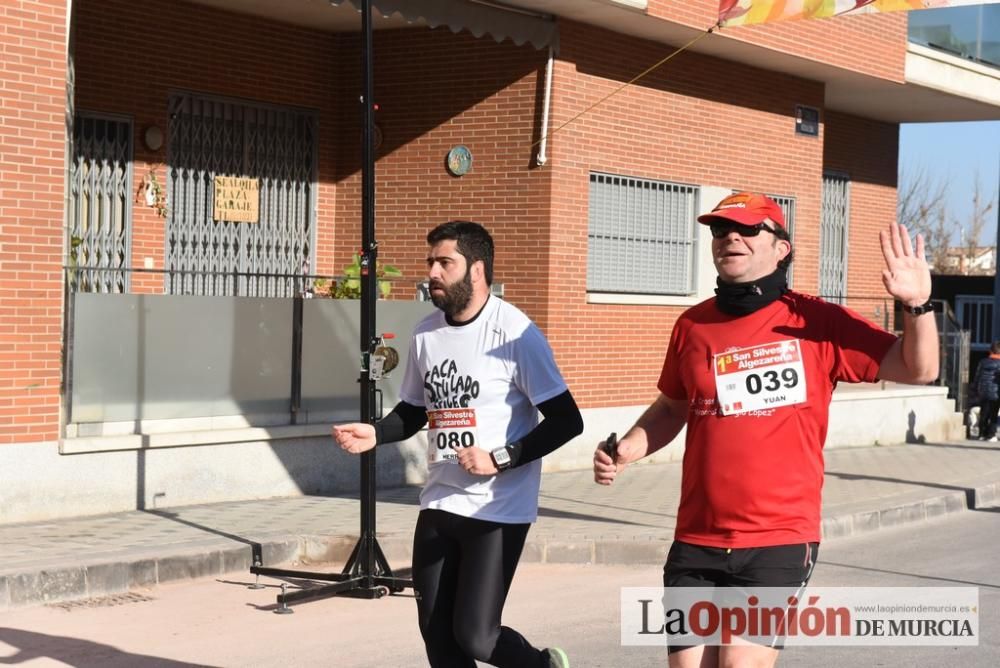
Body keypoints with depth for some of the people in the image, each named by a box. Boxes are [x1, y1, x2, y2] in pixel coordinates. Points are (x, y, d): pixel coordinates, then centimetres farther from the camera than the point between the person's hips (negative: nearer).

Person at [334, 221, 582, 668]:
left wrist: (501, 459, -20)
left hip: (498, 509, -6)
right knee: (436, 631, 7)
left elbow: (566, 421, -13)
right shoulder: (426, 333, 6)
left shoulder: (515, 333, -14)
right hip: (439, 504, 6)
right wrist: (376, 434, 0)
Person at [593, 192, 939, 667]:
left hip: (780, 542, -4)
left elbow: (917, 370, -3)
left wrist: (917, 305, -20)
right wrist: (624, 452, 4)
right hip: (697, 543, 4)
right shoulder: (693, 325, 5)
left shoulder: (816, 322, -4)